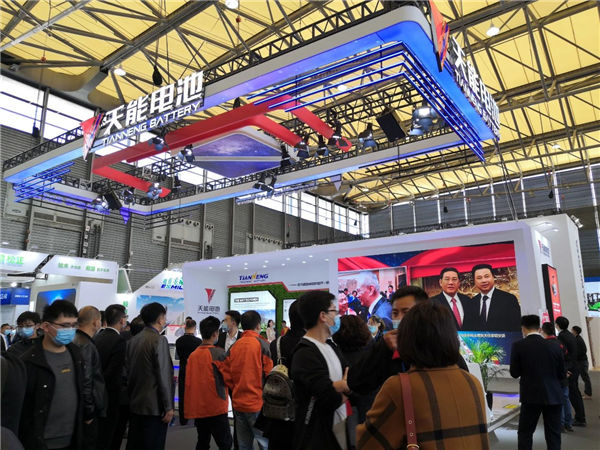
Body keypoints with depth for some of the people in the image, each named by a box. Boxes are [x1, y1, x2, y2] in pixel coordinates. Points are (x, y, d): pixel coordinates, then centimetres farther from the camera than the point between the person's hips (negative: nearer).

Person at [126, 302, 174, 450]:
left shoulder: (133, 340, 7)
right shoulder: (159, 340, -15)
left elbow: (128, 371, 11)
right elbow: (163, 376, -17)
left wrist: (132, 396, 19)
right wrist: (168, 407, -11)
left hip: (134, 405, 7)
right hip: (154, 406, -7)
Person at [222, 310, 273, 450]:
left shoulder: (234, 346, 3)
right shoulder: (262, 344, -10)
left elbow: (227, 375, 4)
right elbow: (270, 373, -10)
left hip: (238, 403, 5)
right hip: (257, 404, -5)